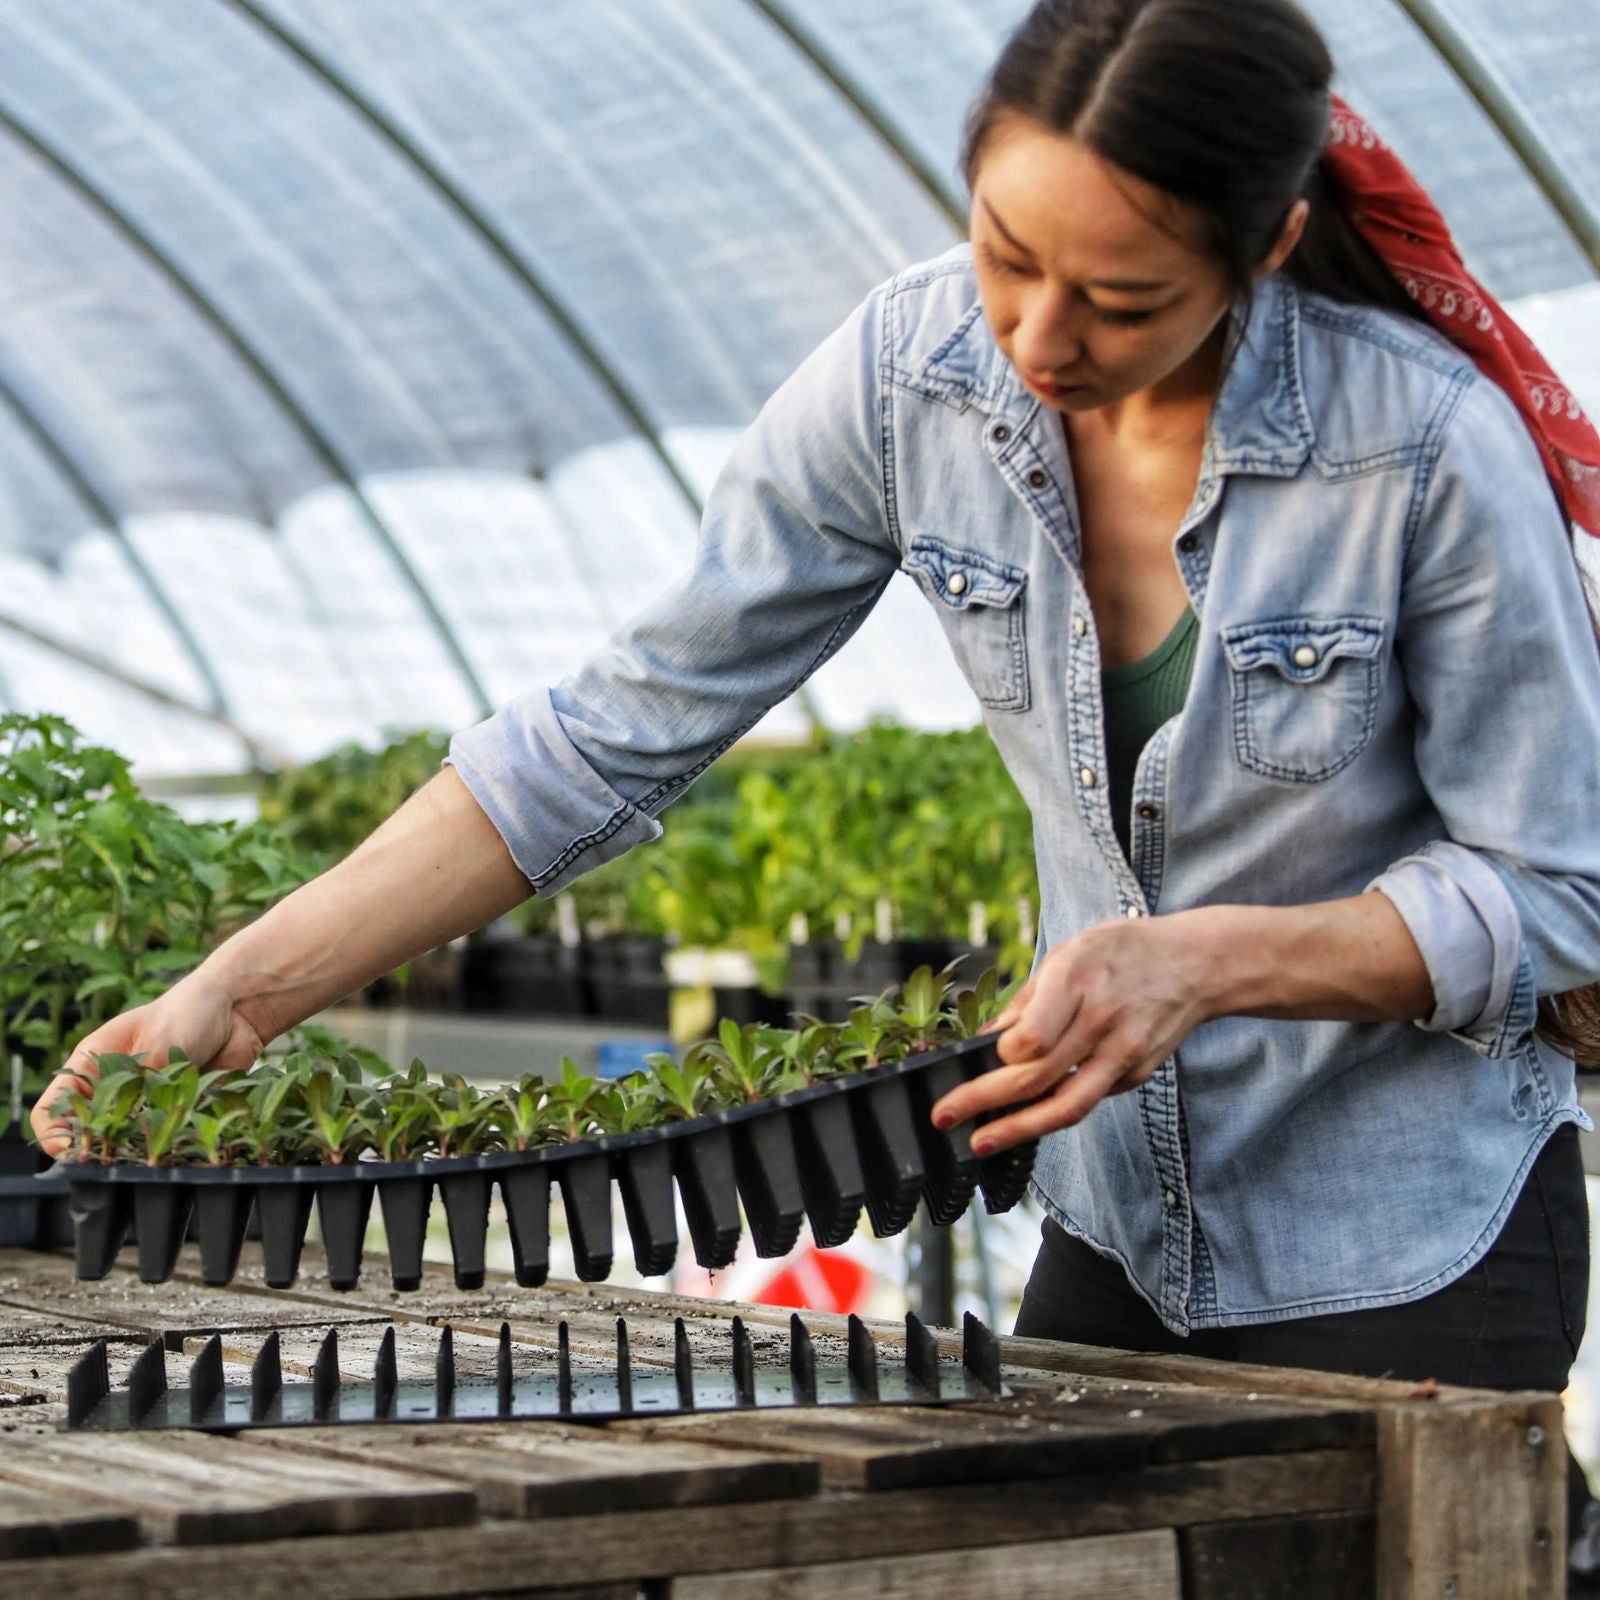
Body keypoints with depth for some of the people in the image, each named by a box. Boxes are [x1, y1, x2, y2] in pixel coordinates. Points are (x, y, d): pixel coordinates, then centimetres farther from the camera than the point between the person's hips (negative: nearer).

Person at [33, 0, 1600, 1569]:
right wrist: (242, 990, -15)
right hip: (1120, 1220, 4)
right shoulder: (910, 375, -13)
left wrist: (1205, 960, -30)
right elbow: (625, 730, -9)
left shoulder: (1430, 446, -23)